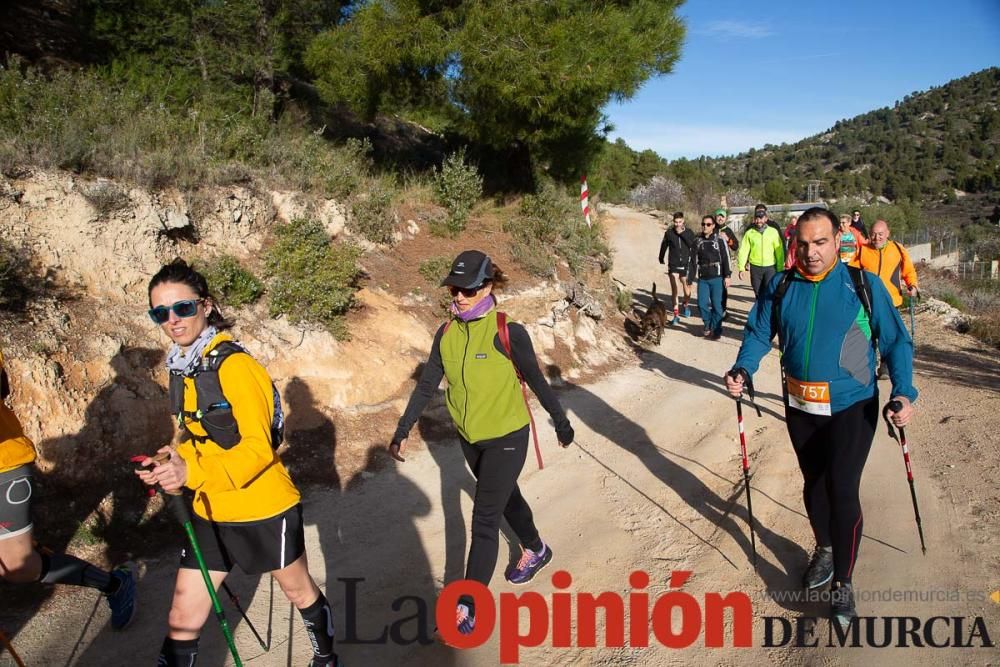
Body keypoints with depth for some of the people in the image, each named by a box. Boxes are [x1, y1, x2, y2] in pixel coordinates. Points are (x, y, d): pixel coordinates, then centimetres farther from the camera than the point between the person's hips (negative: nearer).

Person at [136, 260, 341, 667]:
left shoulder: (235, 366, -21)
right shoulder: (181, 366, 4)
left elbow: (258, 449, -24)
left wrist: (191, 472, -37)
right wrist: (172, 462, -4)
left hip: (263, 510, -6)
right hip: (209, 512, 6)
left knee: (299, 591, 18)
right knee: (182, 619, 6)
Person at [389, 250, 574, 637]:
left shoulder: (508, 333, -21)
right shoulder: (446, 333, -6)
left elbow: (536, 381, -10)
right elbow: (426, 385, 0)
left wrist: (561, 424, 0)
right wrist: (403, 431, 0)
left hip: (506, 438, -6)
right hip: (469, 437, 6)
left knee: (484, 519, -3)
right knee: (505, 498, 25)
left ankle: (468, 605, 10)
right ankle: (536, 551, 51)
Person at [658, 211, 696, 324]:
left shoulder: (689, 232, -1)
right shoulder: (669, 233, -1)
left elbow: (693, 246, -15)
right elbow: (664, 246, 13)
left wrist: (682, 234, -19)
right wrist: (661, 259, 25)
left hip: (686, 265, 1)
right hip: (673, 265, -1)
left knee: (687, 290, 10)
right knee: (674, 290, -8)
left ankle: (686, 305, 40)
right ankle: (676, 314, -5)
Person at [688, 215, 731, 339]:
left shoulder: (719, 240, -1)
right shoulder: (697, 241, 10)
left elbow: (726, 259, -2)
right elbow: (693, 261, 12)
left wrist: (727, 276, -8)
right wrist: (690, 278, 9)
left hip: (716, 278, -3)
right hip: (702, 279, 3)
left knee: (716, 304, -3)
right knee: (702, 304, -1)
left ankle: (716, 330, 8)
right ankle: (708, 326, 20)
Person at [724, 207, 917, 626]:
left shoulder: (863, 285, -9)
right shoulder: (781, 287, -2)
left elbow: (896, 342, -5)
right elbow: (759, 333, 3)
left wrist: (904, 392, -18)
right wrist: (742, 370, -15)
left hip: (851, 407, -3)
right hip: (799, 406, 4)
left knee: (842, 491, -8)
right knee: (813, 484, 18)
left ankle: (843, 583, 10)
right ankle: (825, 549, 44)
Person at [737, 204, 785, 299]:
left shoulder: (773, 232, -1)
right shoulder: (749, 233, 2)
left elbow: (779, 252, -2)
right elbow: (743, 251, -1)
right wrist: (742, 268, -9)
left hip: (770, 267, -2)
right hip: (755, 268, 2)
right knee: (758, 294, 13)